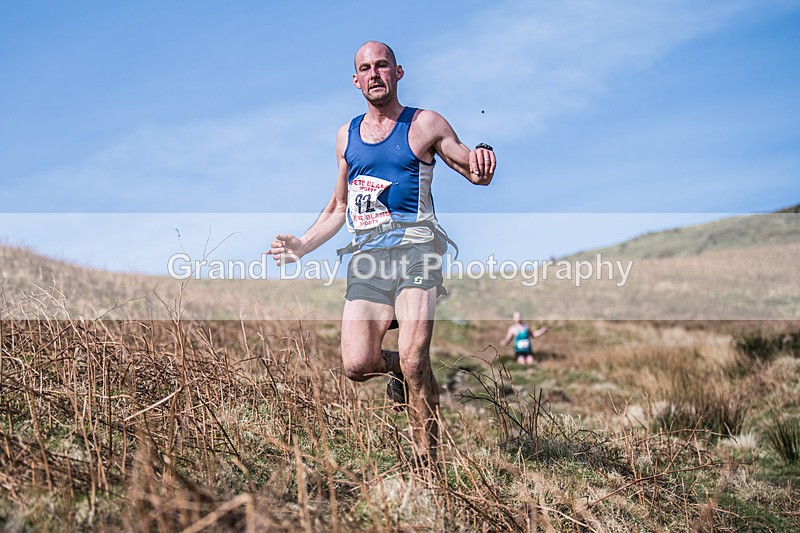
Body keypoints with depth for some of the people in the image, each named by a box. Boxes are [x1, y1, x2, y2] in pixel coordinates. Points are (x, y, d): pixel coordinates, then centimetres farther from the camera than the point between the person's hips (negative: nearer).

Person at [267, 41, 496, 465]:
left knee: (414, 361, -16)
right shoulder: (347, 135, 19)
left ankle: (428, 465, 0)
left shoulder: (424, 124, 6)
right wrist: (301, 246, 14)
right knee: (356, 365, -11)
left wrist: (481, 159, -18)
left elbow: (477, 175, 7)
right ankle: (395, 366, 25)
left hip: (413, 245, -4)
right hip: (366, 256, 4)